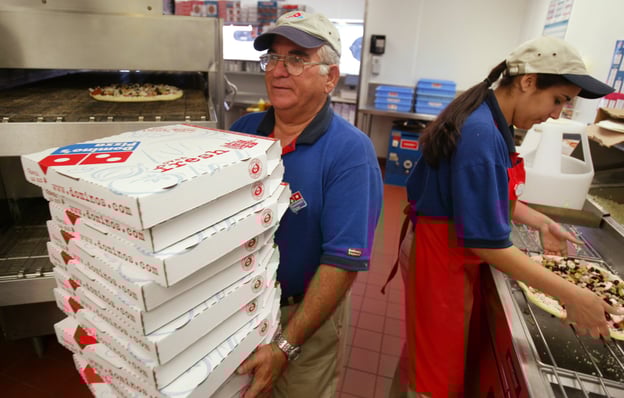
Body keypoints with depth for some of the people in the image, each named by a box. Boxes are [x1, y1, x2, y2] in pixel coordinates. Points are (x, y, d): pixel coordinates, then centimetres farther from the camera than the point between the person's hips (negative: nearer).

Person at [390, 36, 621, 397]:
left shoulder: (492, 122, 4)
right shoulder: (482, 136, -27)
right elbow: (486, 242, -27)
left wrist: (541, 223, 8)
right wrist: (571, 296, -21)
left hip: (452, 253, 9)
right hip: (442, 259, -9)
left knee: (428, 349, 26)